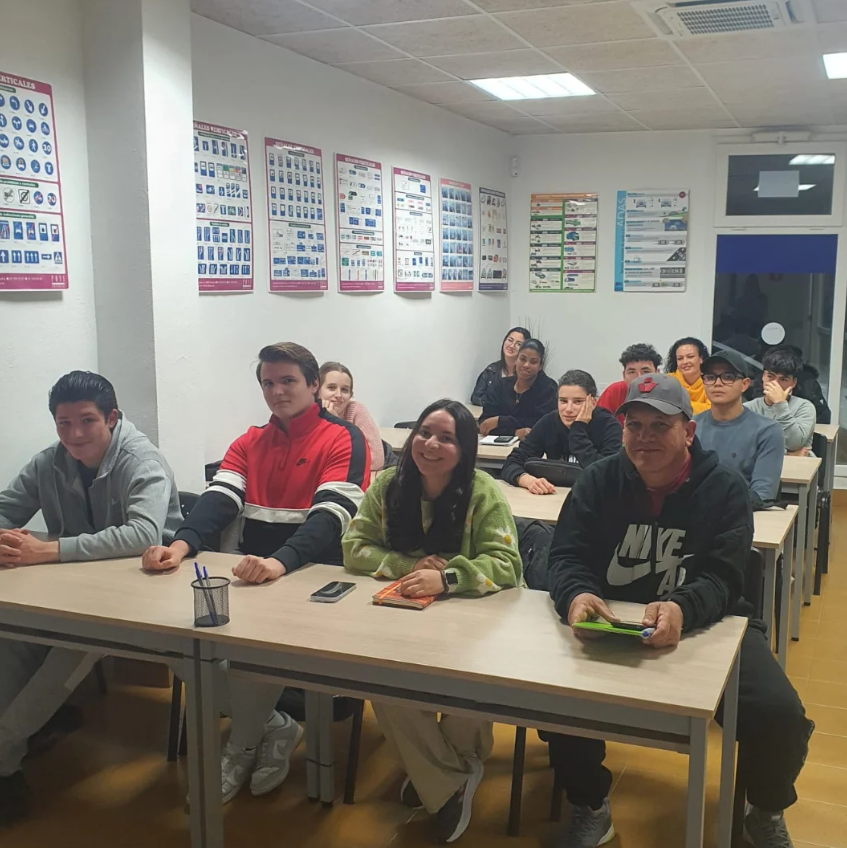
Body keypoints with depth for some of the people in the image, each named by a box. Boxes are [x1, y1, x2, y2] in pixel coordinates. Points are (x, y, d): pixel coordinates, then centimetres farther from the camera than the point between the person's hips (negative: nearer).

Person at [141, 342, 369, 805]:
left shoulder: (345, 440, -4)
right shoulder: (249, 443, 15)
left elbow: (329, 516, -19)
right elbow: (218, 500, -1)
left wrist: (280, 562, -38)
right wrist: (181, 544, -23)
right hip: (253, 573, 6)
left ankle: (242, 746, 0)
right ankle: (267, 724, 3)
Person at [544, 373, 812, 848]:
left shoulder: (725, 488, -7)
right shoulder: (599, 481, -2)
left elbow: (722, 578, -18)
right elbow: (567, 556, -9)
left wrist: (682, 610, -43)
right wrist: (576, 596, -35)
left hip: (708, 622, 0)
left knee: (780, 715, -22)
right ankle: (590, 808, 5)